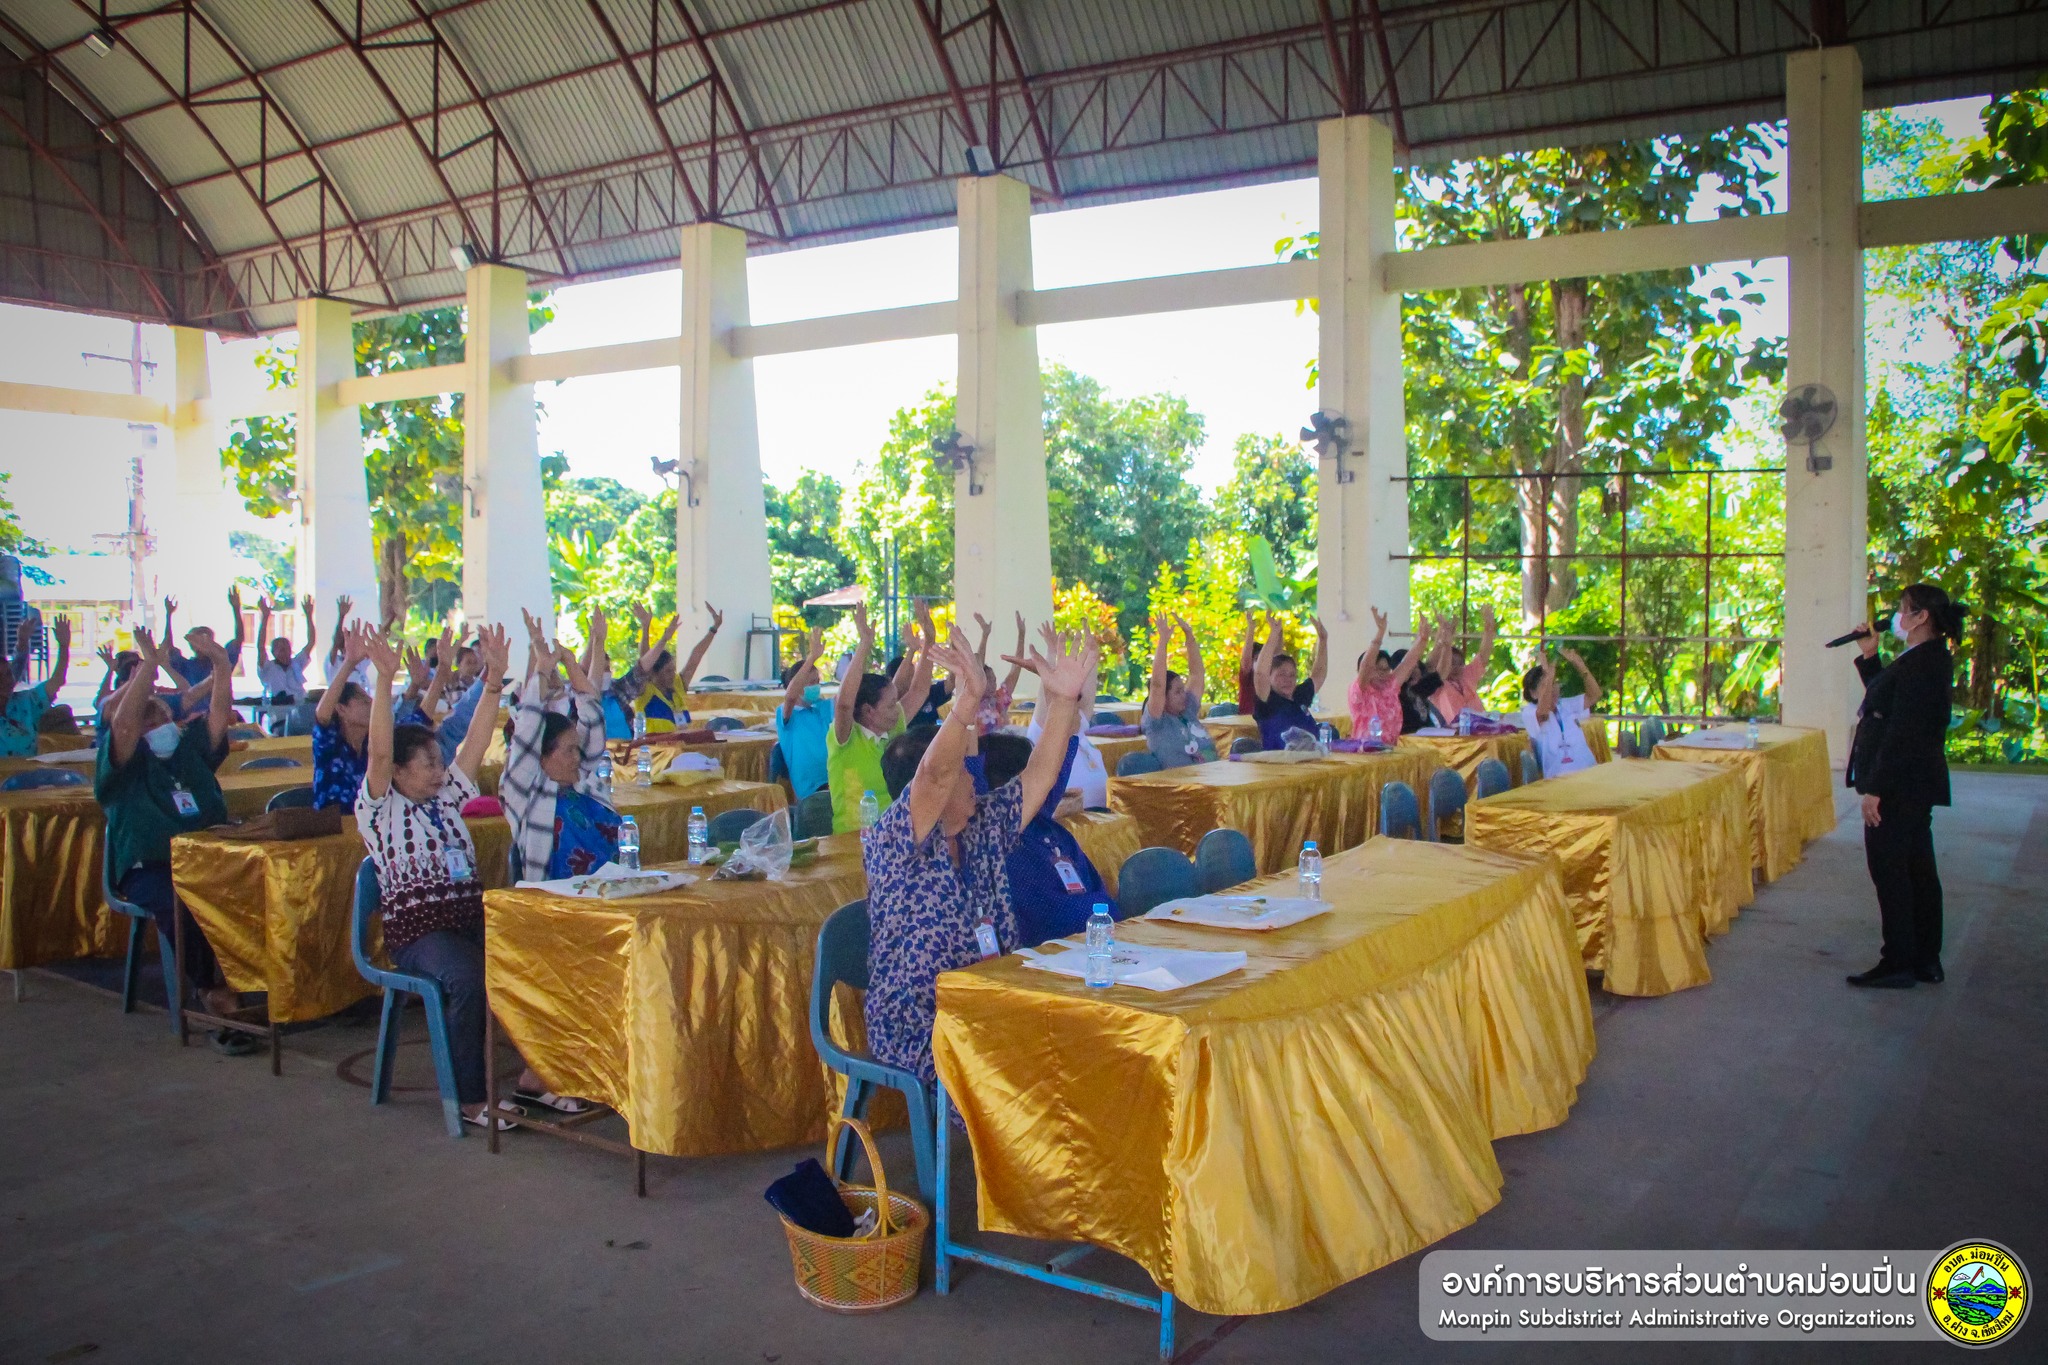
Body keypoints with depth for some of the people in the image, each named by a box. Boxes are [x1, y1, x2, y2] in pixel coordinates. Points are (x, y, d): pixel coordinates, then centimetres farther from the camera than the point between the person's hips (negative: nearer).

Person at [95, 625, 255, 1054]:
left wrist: (221, 664, -4)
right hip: (149, 869, -4)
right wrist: (149, 666, -17)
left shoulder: (193, 752, 22)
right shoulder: (126, 765, 8)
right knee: (184, 905, -37)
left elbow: (220, 712, 11)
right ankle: (218, 1000, -28)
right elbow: (123, 723, -11)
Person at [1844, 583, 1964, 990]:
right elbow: (1886, 700, 25)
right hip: (1915, 785, 11)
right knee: (1917, 870, 15)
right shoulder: (1929, 659, 13)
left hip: (1900, 787, -11)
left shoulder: (1921, 664, -20)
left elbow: (1902, 731, -24)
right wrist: (1869, 657, 17)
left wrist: (1876, 789, -23)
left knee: (1889, 870, -4)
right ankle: (1926, 960, 23)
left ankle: (1898, 964, 3)